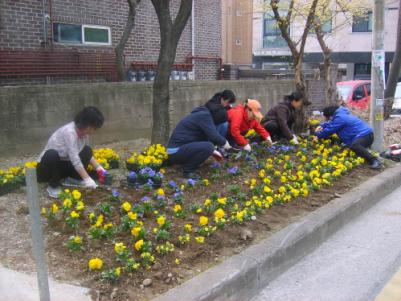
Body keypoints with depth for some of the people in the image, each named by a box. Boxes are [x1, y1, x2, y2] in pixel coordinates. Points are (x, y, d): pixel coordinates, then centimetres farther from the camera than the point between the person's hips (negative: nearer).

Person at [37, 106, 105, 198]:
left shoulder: (83, 131, -5)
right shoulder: (69, 131, -30)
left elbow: (88, 154, 9)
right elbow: (74, 158, -35)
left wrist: (99, 168, -3)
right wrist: (87, 179, -34)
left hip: (64, 165, 7)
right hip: (47, 167, -7)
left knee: (87, 150, -10)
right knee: (52, 154, -39)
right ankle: (54, 186, -14)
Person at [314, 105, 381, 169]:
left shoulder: (339, 118, -15)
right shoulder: (341, 114, 18)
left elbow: (329, 130, -11)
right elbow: (330, 123, 35)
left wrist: (318, 135, 5)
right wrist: (322, 126, 19)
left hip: (365, 135, -11)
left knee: (354, 146, -37)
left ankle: (374, 161, -39)